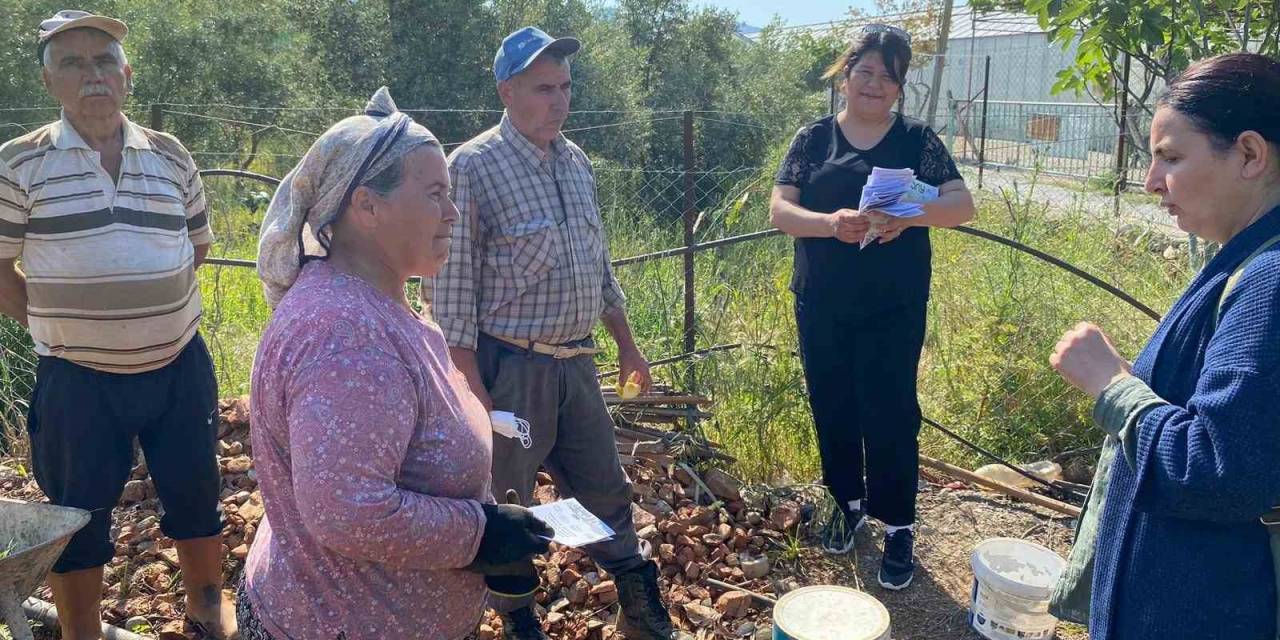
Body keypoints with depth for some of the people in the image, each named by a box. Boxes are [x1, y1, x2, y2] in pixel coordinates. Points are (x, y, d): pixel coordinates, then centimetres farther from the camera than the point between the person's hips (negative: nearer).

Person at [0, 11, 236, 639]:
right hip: (76, 381, -2)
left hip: (180, 368, 3)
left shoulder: (171, 157, 3)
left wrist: (141, 304, 6)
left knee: (195, 494, 15)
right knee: (78, 517, 12)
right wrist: (60, 325, -4)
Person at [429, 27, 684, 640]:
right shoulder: (472, 166, -13)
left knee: (605, 488, 18)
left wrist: (626, 343, 17)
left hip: (577, 362, 6)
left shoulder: (577, 161, 9)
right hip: (509, 368, -6)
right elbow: (452, 285, -14)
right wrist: (470, 384, -16)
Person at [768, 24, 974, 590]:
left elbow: (963, 204, -6)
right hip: (821, 308, 2)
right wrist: (831, 223, -25)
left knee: (889, 413, 1)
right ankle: (847, 500, 34)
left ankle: (898, 526, 17)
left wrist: (909, 214, -26)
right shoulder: (813, 138, 3)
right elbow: (779, 209, -5)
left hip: (893, 310, -2)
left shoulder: (916, 140, 1)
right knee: (832, 407, 12)